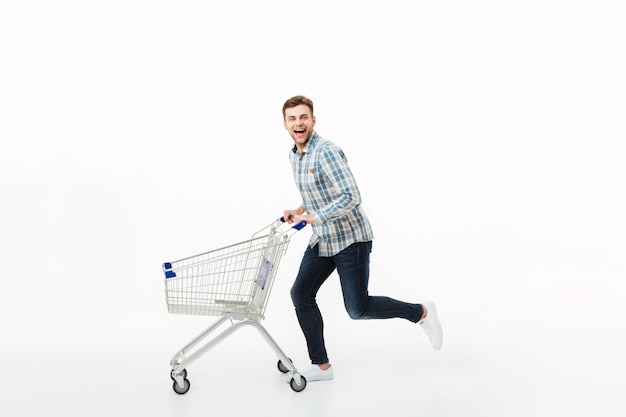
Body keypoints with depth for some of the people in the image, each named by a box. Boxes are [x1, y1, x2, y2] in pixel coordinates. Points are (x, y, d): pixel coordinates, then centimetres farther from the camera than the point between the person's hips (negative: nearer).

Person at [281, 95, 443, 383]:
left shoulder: (326, 151, -21)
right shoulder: (294, 156, 8)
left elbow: (351, 198, -28)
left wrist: (312, 217, -28)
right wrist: (299, 210, 7)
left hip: (350, 239, -8)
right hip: (322, 239, 9)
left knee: (358, 309, -4)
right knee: (301, 295, 3)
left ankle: (421, 313, 18)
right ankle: (321, 365, 15)